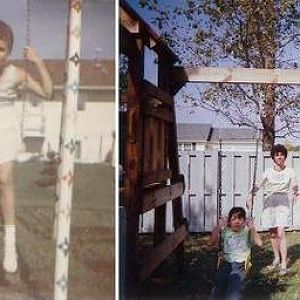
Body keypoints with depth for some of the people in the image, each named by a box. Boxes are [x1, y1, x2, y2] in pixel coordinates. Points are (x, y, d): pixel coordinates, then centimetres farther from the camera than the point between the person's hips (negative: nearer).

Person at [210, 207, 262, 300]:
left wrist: (252, 228, -21)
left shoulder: (247, 231, 2)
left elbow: (259, 243, -13)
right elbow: (213, 242, -9)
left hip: (240, 265, -1)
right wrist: (218, 227, -20)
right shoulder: (224, 230, 5)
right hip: (225, 263, 2)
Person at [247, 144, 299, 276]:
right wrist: (250, 196, -13)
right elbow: (257, 186, 3)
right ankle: (276, 258, 30)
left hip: (283, 203, -2)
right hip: (269, 203, 2)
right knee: (272, 234, 10)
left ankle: (283, 264, -10)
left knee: (281, 233, -14)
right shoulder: (268, 172, 5)